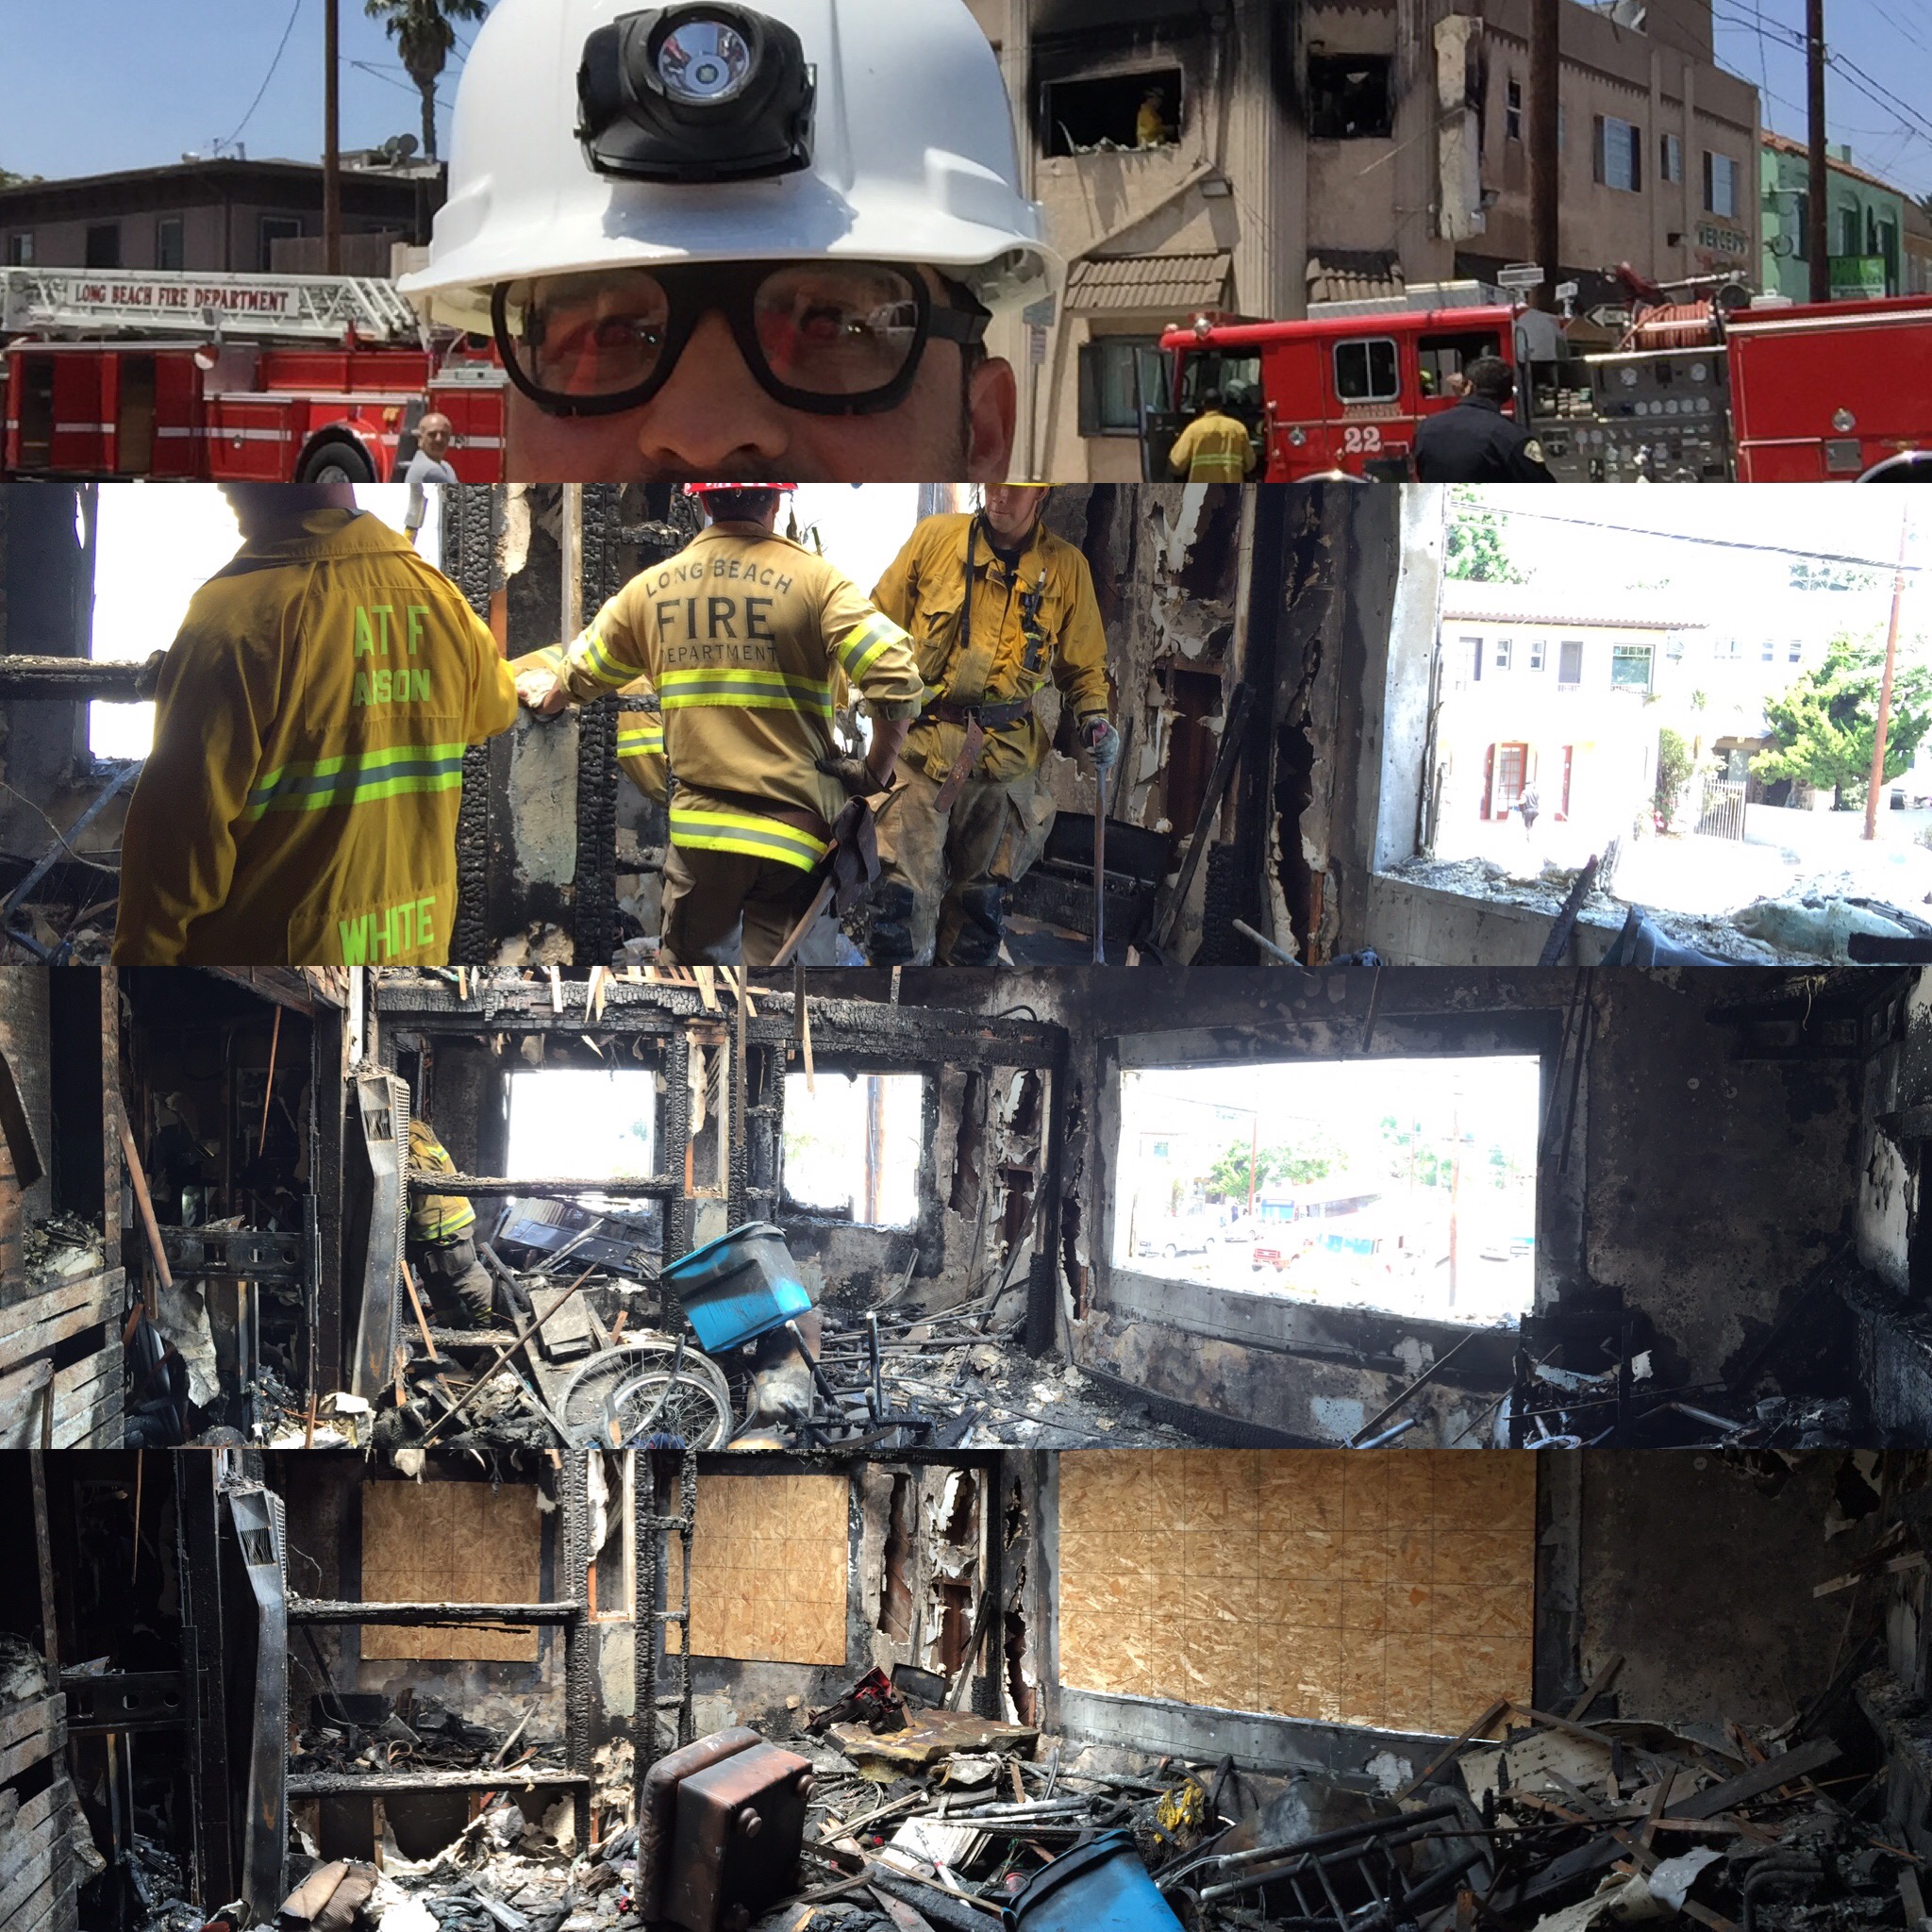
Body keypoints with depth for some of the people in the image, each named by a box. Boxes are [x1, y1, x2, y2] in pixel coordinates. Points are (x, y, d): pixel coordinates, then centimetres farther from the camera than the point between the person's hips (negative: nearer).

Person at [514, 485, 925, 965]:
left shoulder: (652, 587, 5)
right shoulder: (813, 579, -7)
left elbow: (582, 674, 22)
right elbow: (897, 681, -17)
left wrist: (549, 697, 46)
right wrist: (875, 773, -1)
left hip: (699, 824, 3)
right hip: (793, 828, -3)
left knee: (691, 962, 15)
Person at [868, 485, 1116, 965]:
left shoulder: (1067, 567, 5)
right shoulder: (934, 538, 1)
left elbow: (1084, 663, 16)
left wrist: (1094, 717, 0)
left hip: (1008, 758, 2)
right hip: (923, 741, -2)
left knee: (983, 897, 11)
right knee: (905, 890, -10)